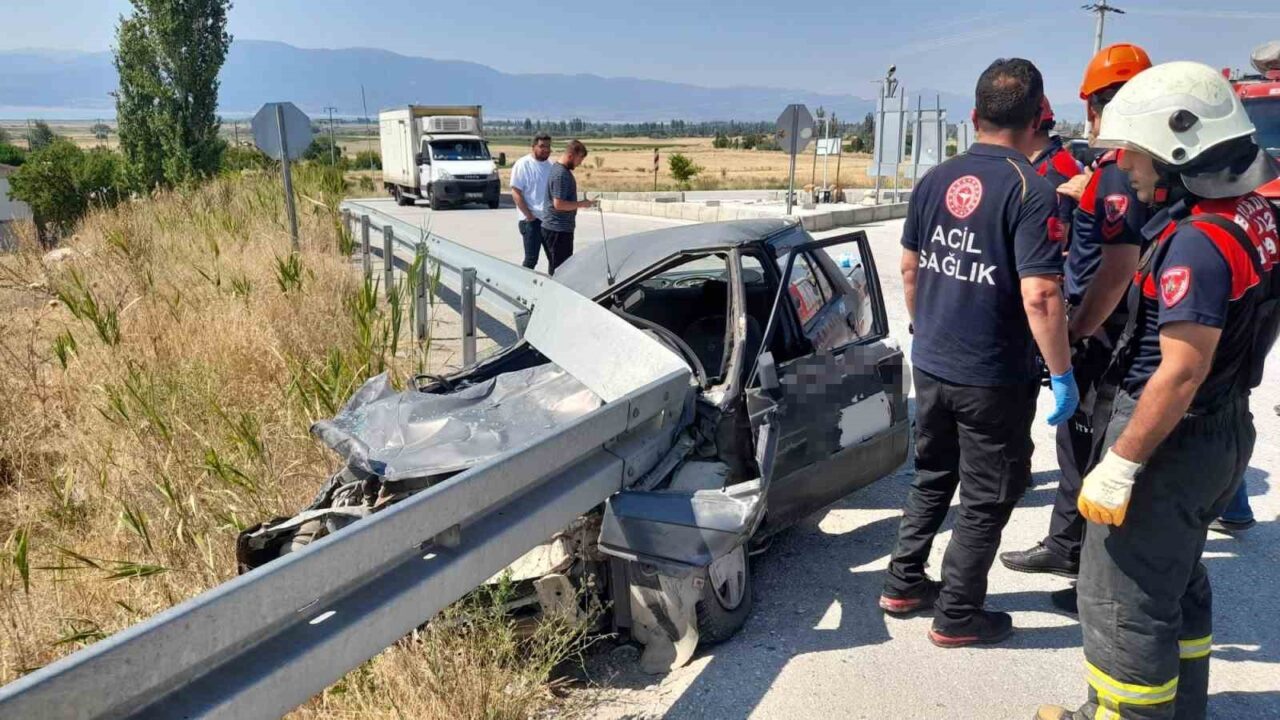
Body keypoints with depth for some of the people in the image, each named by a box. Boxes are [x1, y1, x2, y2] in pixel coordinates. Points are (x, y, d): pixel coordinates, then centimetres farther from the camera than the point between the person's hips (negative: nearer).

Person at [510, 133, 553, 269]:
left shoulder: (551, 165, 11)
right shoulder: (523, 164, -7)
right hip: (532, 220, -6)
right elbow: (516, 193, -11)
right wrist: (529, 216, -16)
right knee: (531, 259, -6)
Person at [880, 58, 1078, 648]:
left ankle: (903, 584, 33)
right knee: (986, 499, 10)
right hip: (994, 377, -6)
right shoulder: (1031, 190, -17)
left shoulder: (936, 180, 2)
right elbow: (1039, 297, -23)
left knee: (931, 478, 23)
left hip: (930, 366, 6)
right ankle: (958, 616, 21)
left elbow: (909, 268, 11)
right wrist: (1063, 375, -13)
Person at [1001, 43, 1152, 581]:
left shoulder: (1121, 169, -20)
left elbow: (1118, 267, -25)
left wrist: (1075, 334, -18)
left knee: (1099, 456, 1)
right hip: (1105, 333, 10)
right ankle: (1065, 548, 37)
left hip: (1104, 338, -10)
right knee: (1076, 442, 21)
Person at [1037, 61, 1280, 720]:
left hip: (1173, 438, -10)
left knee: (1122, 601, 3)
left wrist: (1120, 466, -23)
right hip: (1225, 431, 10)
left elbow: (1181, 371, -27)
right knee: (1178, 581, 24)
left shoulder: (1199, 241, -25)